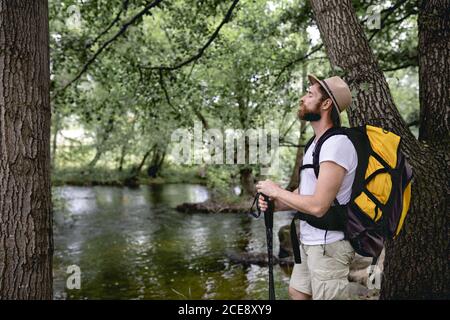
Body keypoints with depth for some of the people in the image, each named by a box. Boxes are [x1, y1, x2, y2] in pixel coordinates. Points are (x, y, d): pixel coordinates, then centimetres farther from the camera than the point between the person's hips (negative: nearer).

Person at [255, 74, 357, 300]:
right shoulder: (316, 143, 11)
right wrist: (275, 204, -4)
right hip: (308, 241, 10)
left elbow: (318, 206, -27)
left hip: (328, 245, -10)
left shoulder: (337, 144, -21)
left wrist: (276, 191, -14)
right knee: (297, 293, 22)